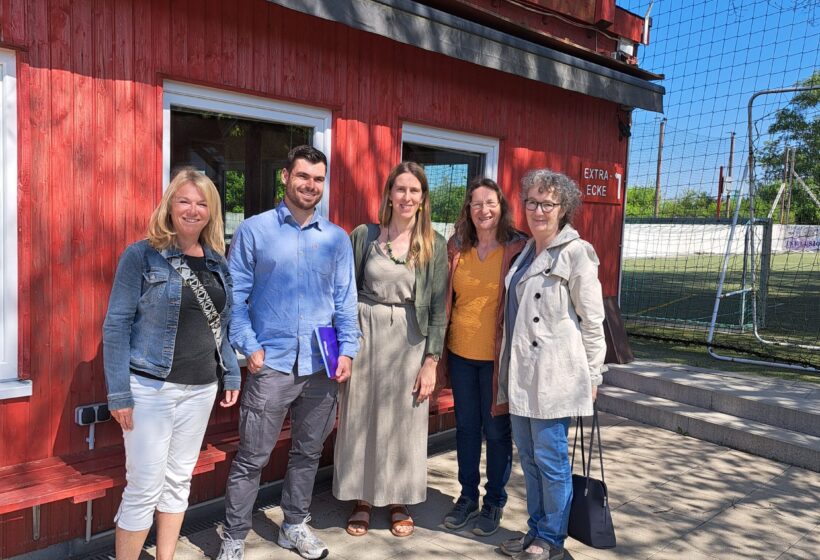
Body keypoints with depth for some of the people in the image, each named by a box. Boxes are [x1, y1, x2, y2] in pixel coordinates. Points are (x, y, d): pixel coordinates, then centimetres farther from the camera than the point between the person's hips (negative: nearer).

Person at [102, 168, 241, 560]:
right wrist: (119, 392, -14)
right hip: (151, 388, -5)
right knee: (144, 488, 1)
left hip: (201, 388, 5)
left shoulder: (217, 262, 8)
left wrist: (231, 374, 11)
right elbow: (116, 325, -10)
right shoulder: (142, 256, -8)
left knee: (179, 481, 16)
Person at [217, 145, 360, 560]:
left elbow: (345, 300, 8)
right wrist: (249, 347, -10)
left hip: (322, 366, 3)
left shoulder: (337, 238, 8)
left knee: (308, 453, 16)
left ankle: (295, 526, 34)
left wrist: (347, 350, -1)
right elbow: (235, 295, -1)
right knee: (252, 458, 4)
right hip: (272, 363, -3)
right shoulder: (254, 230, 0)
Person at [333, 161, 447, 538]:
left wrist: (431, 361, -5)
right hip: (366, 336, 1)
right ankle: (362, 500, 27)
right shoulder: (363, 236, 0)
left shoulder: (434, 245, 0)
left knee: (404, 423, 10)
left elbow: (437, 307, -1)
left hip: (410, 341, 0)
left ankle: (400, 502, 29)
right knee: (361, 419, 9)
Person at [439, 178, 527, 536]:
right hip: (461, 352, 4)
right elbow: (446, 300, 10)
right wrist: (441, 350, 8)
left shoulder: (518, 248, -7)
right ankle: (467, 497, 32)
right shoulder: (457, 247, 4)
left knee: (496, 429, 9)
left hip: (498, 355, -4)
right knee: (466, 426, 15)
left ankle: (494, 502, 27)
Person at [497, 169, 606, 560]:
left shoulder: (576, 253, -6)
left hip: (554, 374, -7)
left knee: (550, 459, 4)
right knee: (528, 457, 14)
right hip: (521, 373, 7)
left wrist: (592, 375, -7)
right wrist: (507, 368, 15)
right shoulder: (525, 253, 14)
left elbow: (592, 320, -7)